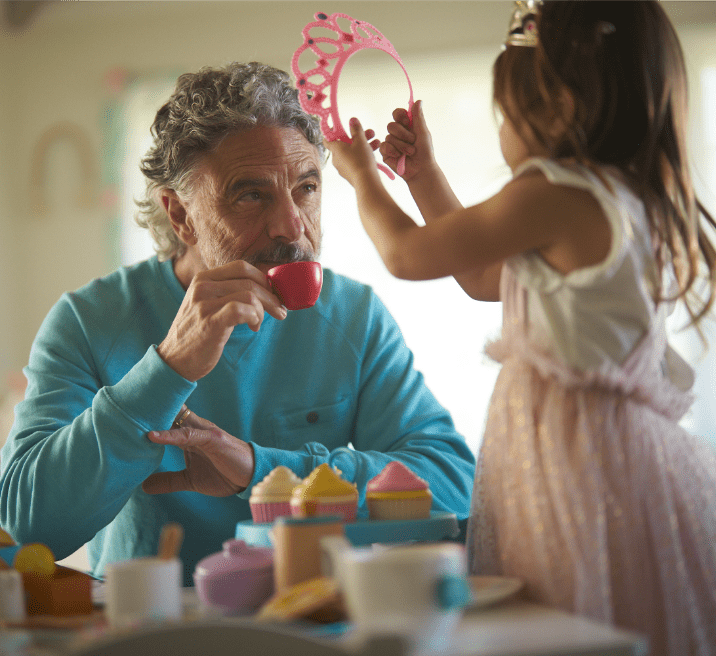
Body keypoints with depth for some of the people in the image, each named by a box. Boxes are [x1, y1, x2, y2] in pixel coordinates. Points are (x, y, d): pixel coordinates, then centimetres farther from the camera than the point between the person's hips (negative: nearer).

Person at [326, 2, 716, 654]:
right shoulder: (632, 202, 14)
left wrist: (363, 176, 18)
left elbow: (407, 254, -2)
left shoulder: (554, 195, -14)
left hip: (572, 455, -9)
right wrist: (424, 173, 28)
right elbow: (483, 279, 26)